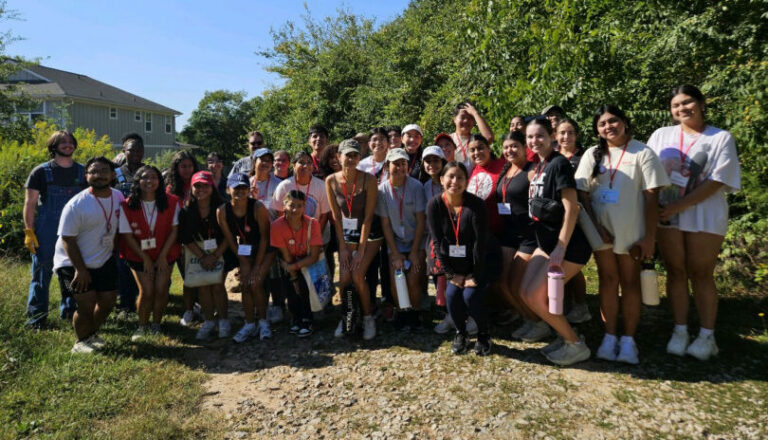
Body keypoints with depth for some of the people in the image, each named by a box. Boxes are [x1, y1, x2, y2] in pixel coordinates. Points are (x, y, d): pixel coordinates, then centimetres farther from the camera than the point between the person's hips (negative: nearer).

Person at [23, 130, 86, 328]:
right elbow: (30, 203, -1)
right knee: (41, 272, 1)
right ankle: (37, 316, 10)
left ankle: (69, 310, 23)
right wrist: (29, 231, -8)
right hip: (46, 232, -2)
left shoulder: (82, 172, 8)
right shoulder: (41, 172, 0)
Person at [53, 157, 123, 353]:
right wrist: (80, 269, -20)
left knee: (108, 301, 12)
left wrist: (113, 252, 9)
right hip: (74, 263, -6)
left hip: (105, 261, 6)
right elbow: (67, 239, -18)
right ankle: (81, 342, 19)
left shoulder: (118, 197, -4)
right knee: (87, 304, -7)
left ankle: (92, 334, 37)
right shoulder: (76, 204, -21)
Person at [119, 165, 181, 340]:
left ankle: (156, 325, 15)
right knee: (146, 291, -8)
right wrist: (145, 259, -8)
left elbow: (174, 230, -5)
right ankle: (142, 326, 15)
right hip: (138, 256, -1)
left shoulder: (171, 202, -8)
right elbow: (127, 236, -7)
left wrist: (163, 256, -9)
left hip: (165, 255, 1)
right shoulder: (127, 206, -10)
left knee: (161, 290, -6)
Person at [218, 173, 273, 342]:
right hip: (244, 250, 3)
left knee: (256, 283, -14)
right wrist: (244, 265, -6)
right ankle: (249, 324, 12)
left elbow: (264, 237, -17)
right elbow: (230, 240, -5)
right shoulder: (222, 211, -13)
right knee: (245, 285, -4)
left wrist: (257, 265, -14)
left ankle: (263, 322, 4)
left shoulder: (257, 207, -23)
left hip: (264, 250, -3)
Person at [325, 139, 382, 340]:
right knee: (344, 278, -7)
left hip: (369, 233, -3)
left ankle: (368, 318, 7)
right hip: (346, 233, 3)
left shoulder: (368, 179, -18)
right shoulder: (331, 181, -9)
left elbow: (368, 216, -16)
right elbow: (336, 217, -4)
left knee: (357, 274, -16)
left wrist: (361, 250, -16)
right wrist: (343, 247, -6)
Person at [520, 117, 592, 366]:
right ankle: (565, 335, 23)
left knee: (536, 297, -8)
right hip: (546, 242, 9)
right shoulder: (538, 167, 11)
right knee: (526, 293, 7)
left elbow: (571, 208, -20)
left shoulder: (559, 163, -14)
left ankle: (576, 345, 10)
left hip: (568, 245, -9)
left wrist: (560, 248, -23)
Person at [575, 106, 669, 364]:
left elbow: (651, 196, -6)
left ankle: (628, 340, 12)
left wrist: (649, 237, -11)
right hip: (601, 231, 3)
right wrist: (595, 227, -7)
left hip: (631, 232, -2)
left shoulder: (641, 153, -3)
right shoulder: (592, 155, 5)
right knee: (607, 280, 7)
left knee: (630, 282, 5)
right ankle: (610, 336, 15)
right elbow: (582, 193, 3)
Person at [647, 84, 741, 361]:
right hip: (667, 215, 2)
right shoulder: (662, 135, 8)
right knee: (675, 272, 7)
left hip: (704, 216, -2)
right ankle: (680, 331, 16)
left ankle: (707, 336, 13)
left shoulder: (721, 138, 1)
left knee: (701, 274, 3)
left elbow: (716, 182, -9)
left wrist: (678, 206, -16)